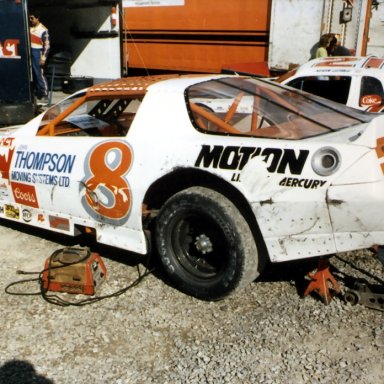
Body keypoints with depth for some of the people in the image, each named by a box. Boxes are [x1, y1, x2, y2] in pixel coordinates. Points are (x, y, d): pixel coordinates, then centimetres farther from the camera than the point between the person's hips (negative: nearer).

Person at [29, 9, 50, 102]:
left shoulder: (43, 30, -10)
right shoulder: (29, 27, 8)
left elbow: (47, 45, -11)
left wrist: (43, 58, -15)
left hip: (37, 53, -6)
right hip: (29, 52, 6)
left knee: (40, 74, -7)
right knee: (33, 74, 9)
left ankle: (45, 95, -2)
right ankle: (38, 93, 18)